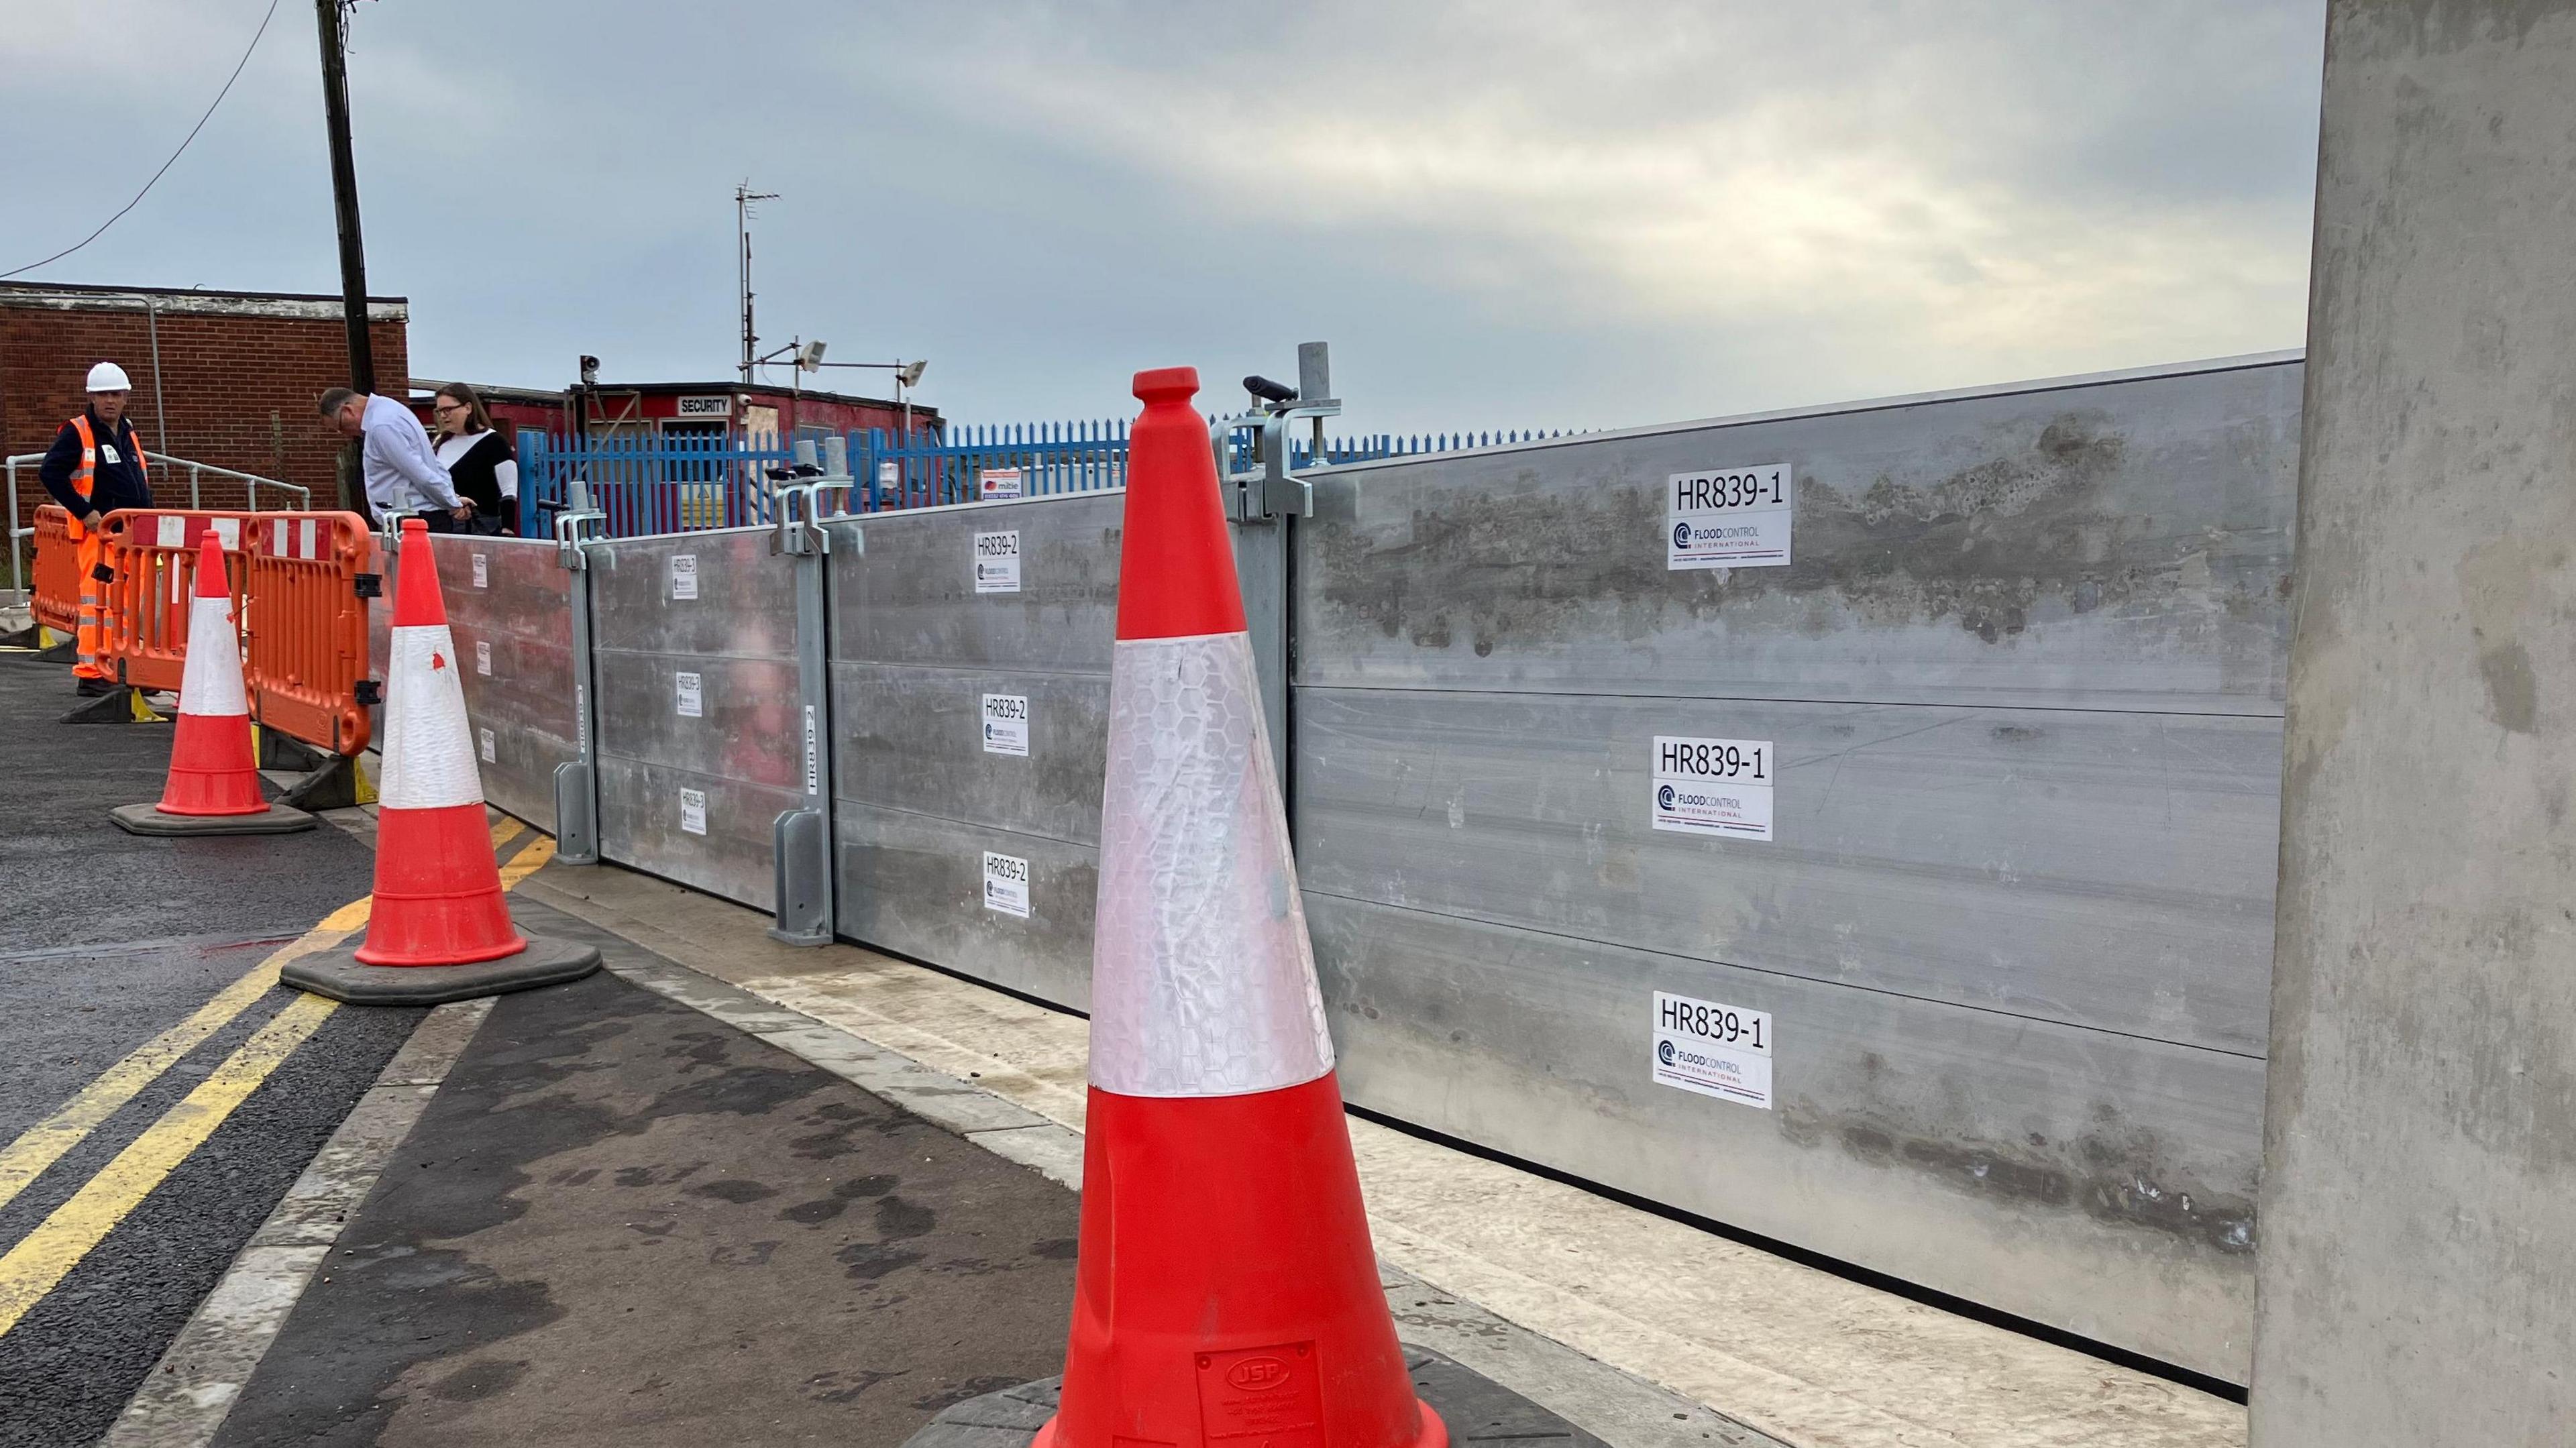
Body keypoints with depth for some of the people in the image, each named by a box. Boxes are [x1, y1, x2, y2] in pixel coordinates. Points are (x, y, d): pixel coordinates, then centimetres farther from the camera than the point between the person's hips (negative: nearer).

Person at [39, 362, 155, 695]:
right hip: (98, 531, -7)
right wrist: (85, 512, -14)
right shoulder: (77, 432, -4)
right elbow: (51, 473, -11)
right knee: (98, 599, -10)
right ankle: (92, 673, -8)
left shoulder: (129, 433, 19)